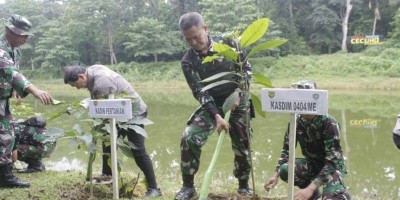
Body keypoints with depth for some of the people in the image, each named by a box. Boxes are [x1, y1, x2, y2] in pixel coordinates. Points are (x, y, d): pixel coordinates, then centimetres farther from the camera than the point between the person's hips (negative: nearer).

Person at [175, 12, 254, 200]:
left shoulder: (227, 43, -12)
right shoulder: (188, 61, -13)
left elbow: (246, 68, -2)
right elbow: (200, 91, -17)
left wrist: (238, 92, -15)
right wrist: (216, 116, -28)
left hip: (238, 102, 0)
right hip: (211, 105, 0)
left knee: (242, 144, 3)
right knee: (189, 138, -16)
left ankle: (244, 185, 27)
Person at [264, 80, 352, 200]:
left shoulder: (329, 123, -27)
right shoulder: (296, 122, -11)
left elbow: (333, 161, -31)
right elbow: (286, 149, -1)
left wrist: (311, 188, -40)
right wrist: (276, 175, -19)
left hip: (333, 165, -5)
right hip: (312, 163, 6)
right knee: (284, 170, -25)